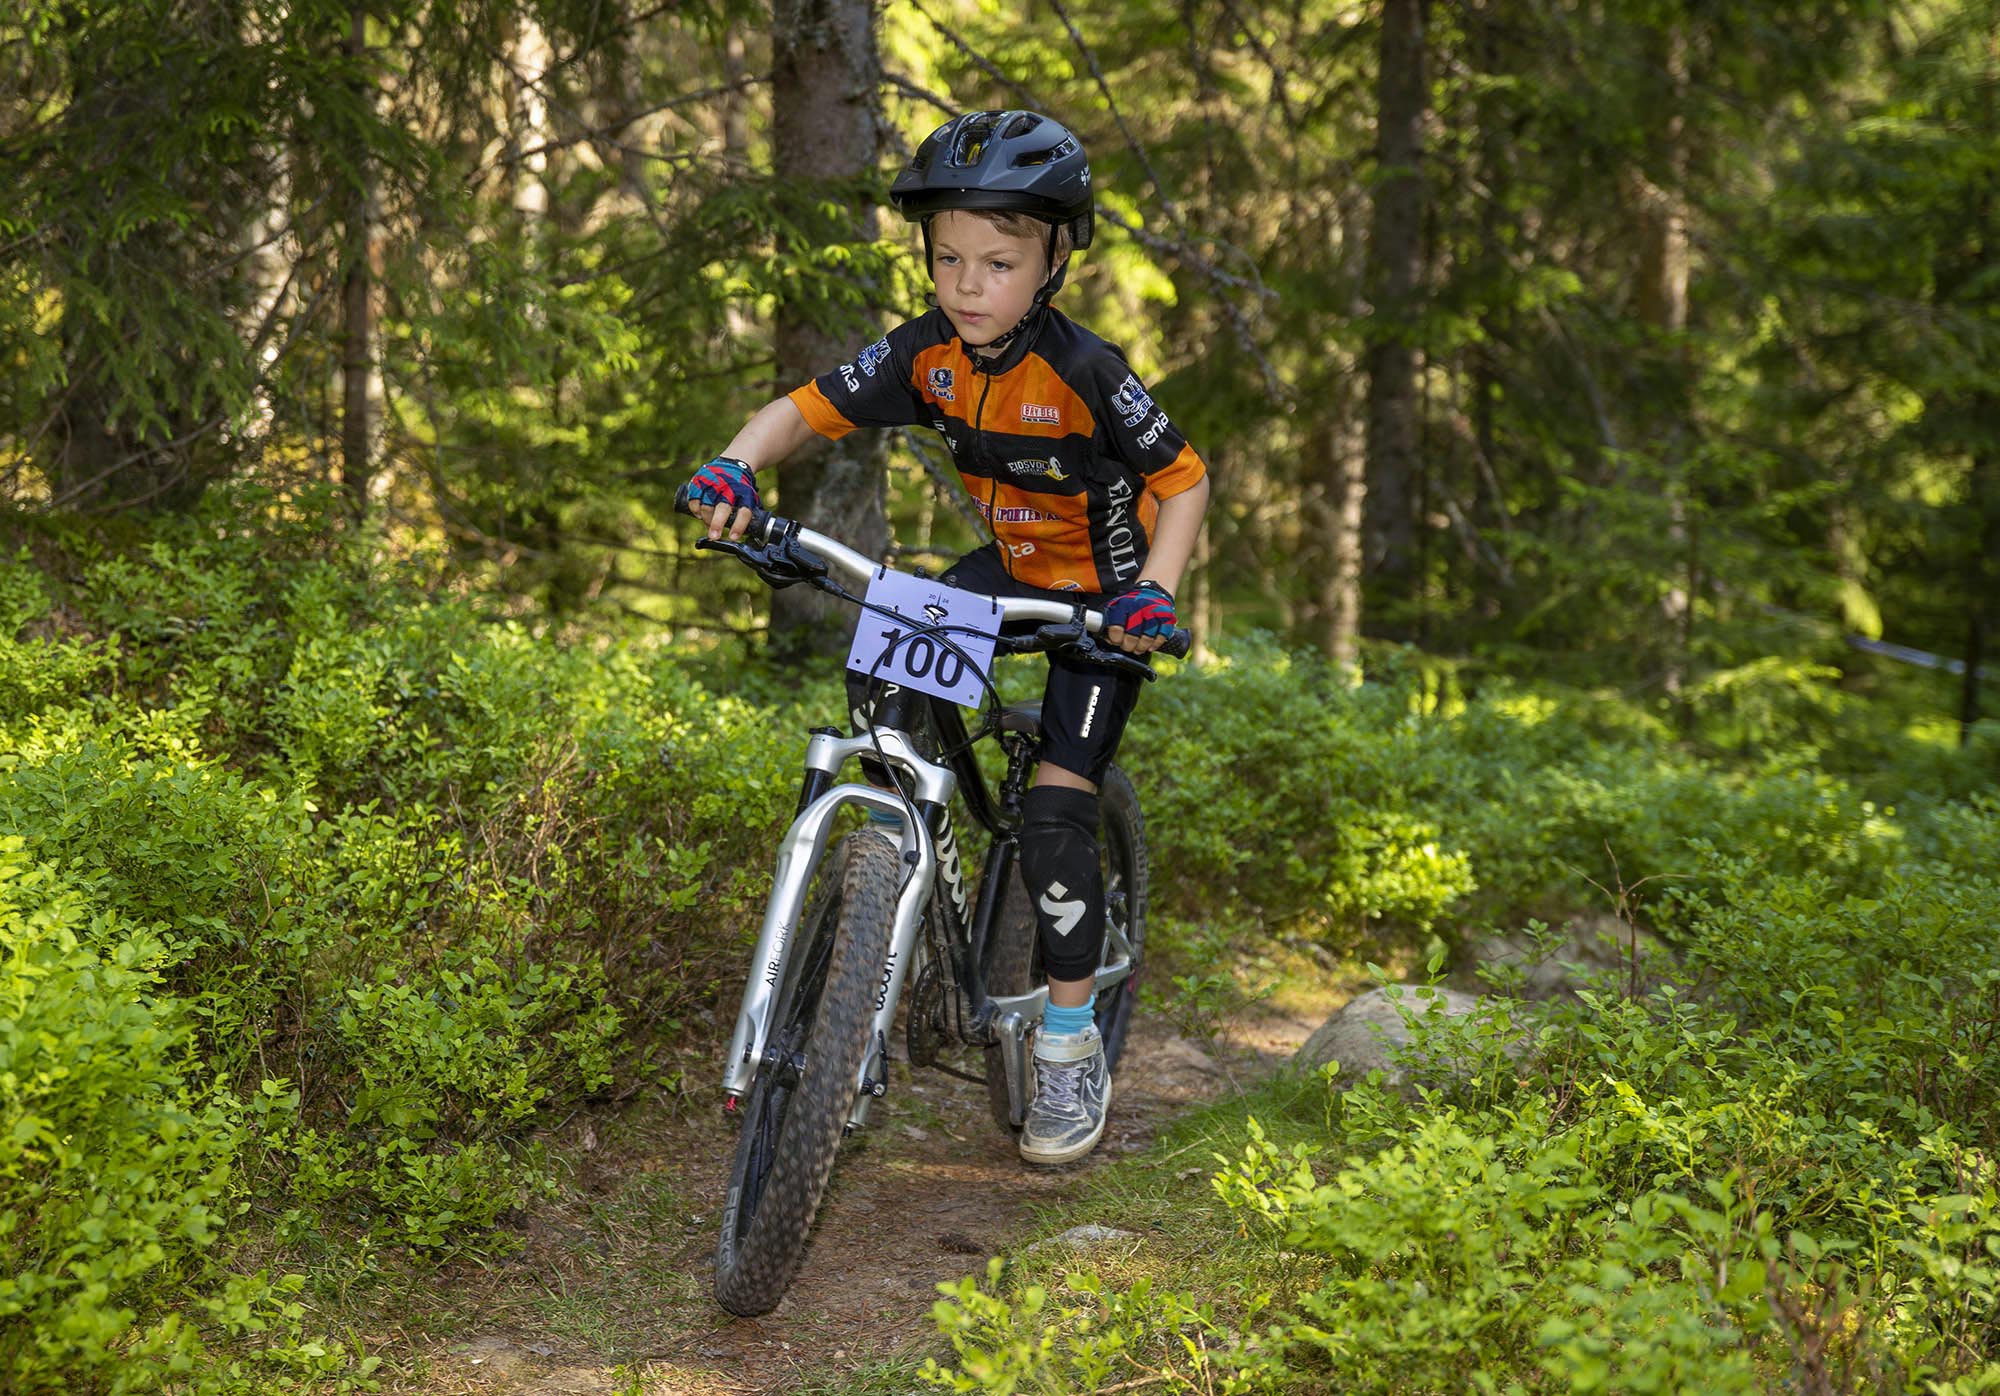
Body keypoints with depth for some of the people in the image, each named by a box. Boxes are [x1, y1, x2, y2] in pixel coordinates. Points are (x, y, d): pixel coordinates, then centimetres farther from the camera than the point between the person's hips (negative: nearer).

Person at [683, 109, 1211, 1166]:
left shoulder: (1087, 375, -27)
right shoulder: (926, 354, -15)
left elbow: (1183, 482, -18)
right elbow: (803, 410, -12)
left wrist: (1154, 594, -33)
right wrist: (736, 465, -33)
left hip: (1101, 594, -5)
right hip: (1011, 569, 6)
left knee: (1054, 808, -14)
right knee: (877, 671, -17)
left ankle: (1071, 1044, -1)